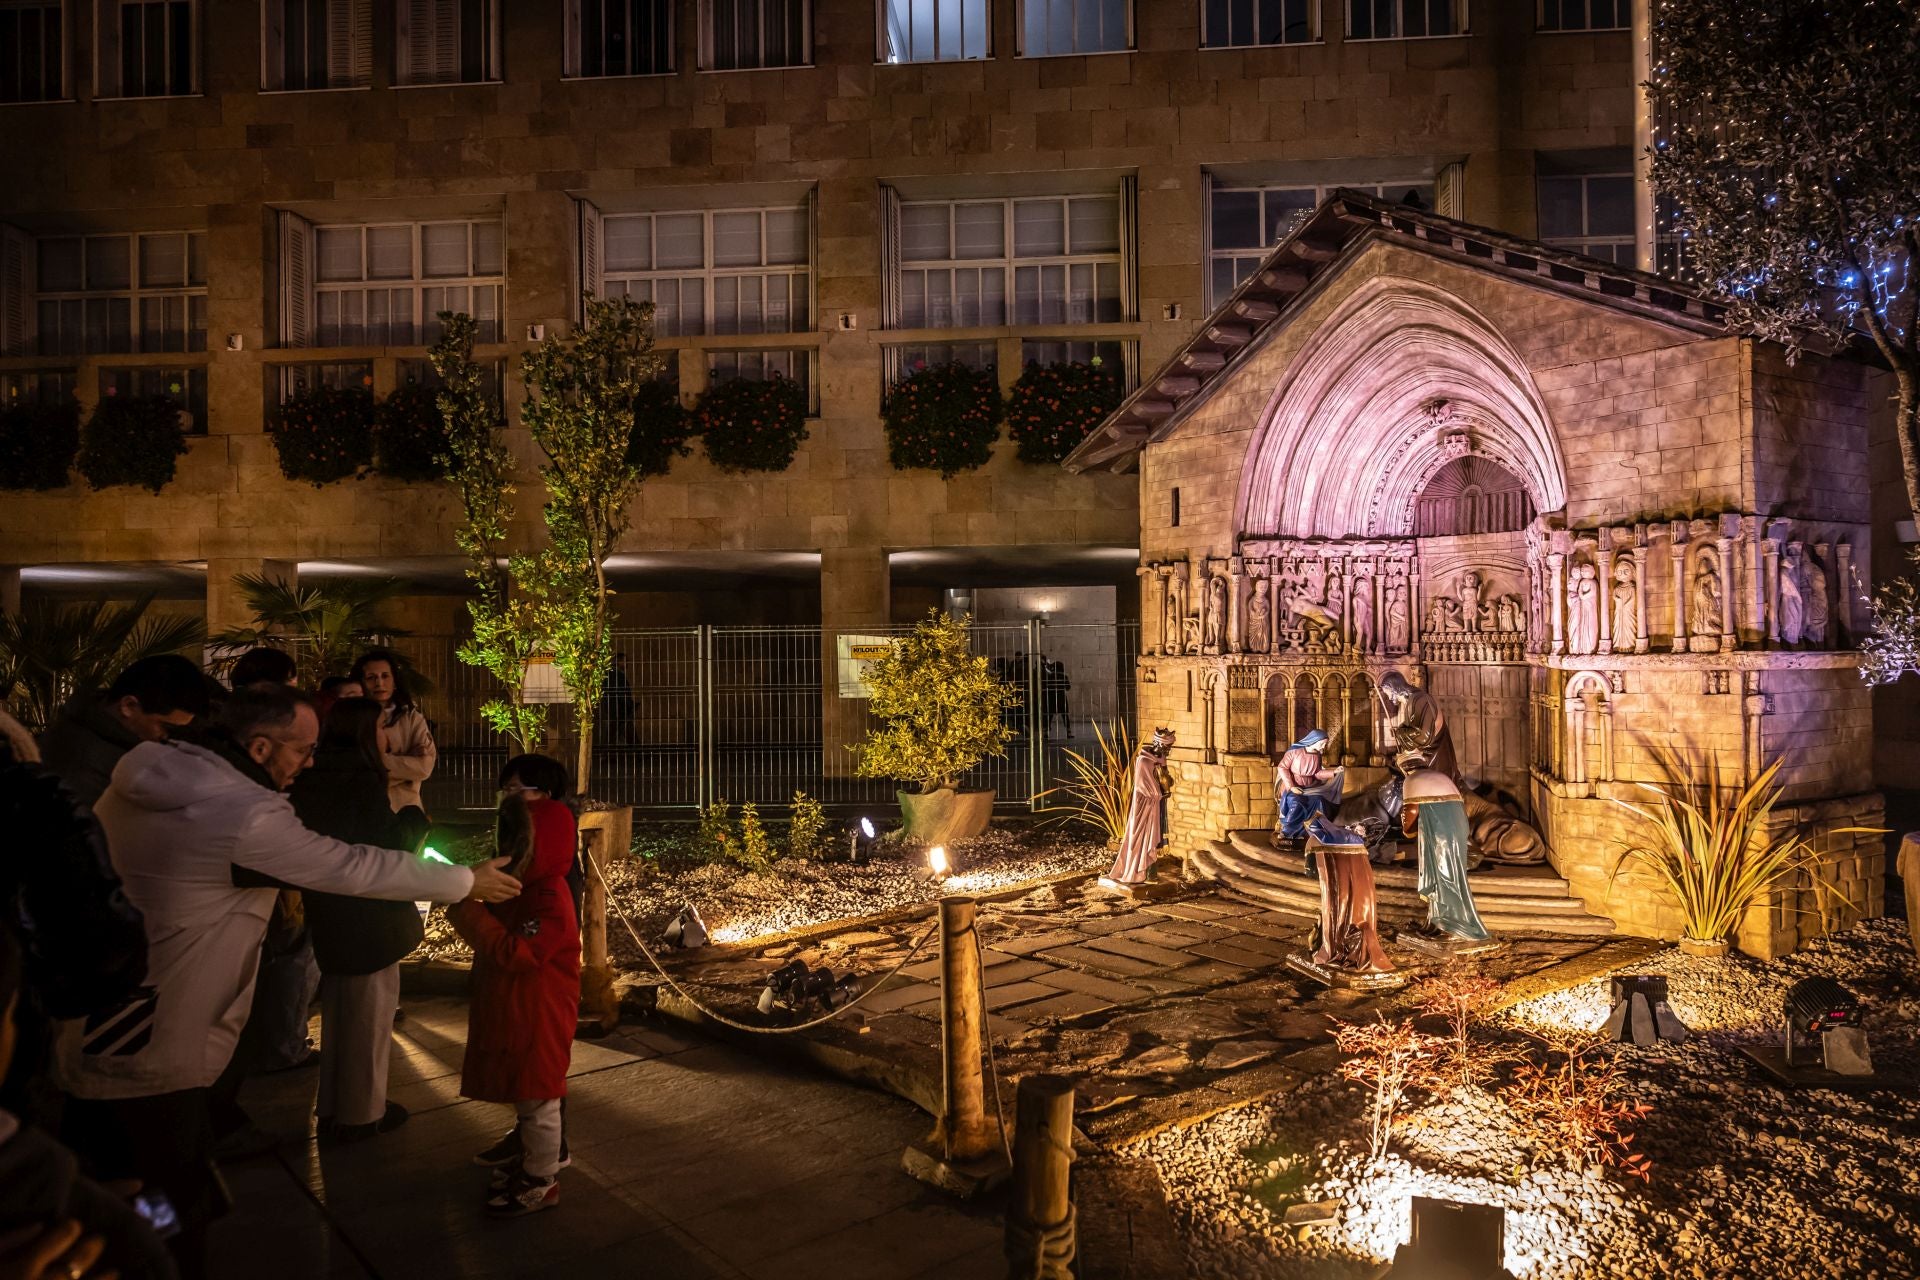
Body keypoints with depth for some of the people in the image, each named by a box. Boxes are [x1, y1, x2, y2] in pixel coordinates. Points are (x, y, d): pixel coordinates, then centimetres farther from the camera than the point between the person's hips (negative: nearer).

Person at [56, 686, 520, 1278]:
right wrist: (468, 881, -7)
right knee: (173, 1229, 9)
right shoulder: (249, 817, -25)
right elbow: (356, 867, -19)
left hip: (80, 1033, 9)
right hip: (151, 1058, -8)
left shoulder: (146, 773, -1)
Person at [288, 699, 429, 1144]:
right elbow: (388, 846, -20)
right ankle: (362, 1113, 17)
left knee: (336, 1010, 21)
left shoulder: (310, 778, 4)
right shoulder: (362, 779, -20)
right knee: (369, 1015, 6)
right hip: (369, 918, -8)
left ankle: (332, 1107, 34)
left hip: (327, 914, 8)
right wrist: (416, 819, -4)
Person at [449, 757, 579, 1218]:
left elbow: (517, 953, -29)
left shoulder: (551, 901, -23)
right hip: (513, 1013, 10)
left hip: (539, 1020, -10)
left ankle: (542, 1182, 14)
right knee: (524, 1096, 21)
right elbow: (497, 939, 18)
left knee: (537, 1100, 2)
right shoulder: (518, 888, 9)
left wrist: (471, 916, -27)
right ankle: (531, 1161, 36)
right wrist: (466, 909, 2)